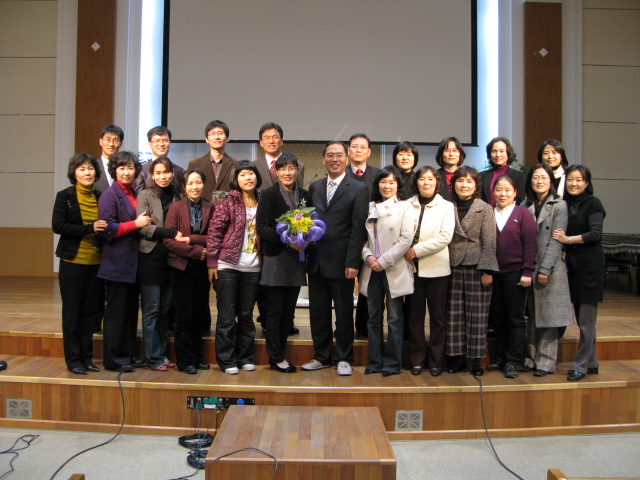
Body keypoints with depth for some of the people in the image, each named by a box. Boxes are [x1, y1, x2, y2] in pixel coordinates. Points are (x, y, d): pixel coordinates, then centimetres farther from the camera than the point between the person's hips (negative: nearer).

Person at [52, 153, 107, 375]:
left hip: (96, 261, 4)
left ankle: (86, 356, 18)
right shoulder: (65, 196, -1)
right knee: (72, 311, 4)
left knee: (92, 311, 7)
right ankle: (73, 358, 14)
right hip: (73, 261, -3)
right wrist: (89, 228, -19)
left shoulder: (101, 197, 9)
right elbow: (58, 226, -11)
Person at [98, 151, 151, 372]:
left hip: (133, 262, 8)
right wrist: (136, 224, -17)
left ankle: (129, 355, 22)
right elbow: (108, 229, -15)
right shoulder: (109, 195, -8)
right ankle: (114, 358, 9)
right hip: (117, 263, -8)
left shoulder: (135, 195, 15)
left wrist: (145, 223, 7)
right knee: (116, 312, 0)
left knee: (131, 310, 13)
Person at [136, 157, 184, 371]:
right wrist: (171, 233, -18)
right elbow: (143, 227, -11)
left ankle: (162, 354, 18)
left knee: (165, 310, 9)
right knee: (152, 310, -1)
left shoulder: (176, 197, 13)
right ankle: (154, 357, 7)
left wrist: (179, 237, -3)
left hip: (170, 259, 5)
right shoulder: (145, 195, 0)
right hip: (151, 257, -4)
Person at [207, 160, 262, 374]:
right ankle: (226, 359, 14)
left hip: (253, 268, 4)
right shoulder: (227, 202, -4)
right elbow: (214, 232, -5)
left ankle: (245, 357, 23)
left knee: (247, 315, 12)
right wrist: (212, 262, -7)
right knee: (226, 316, 3)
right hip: (228, 266, -3)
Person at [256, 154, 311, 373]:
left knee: (288, 311, 8)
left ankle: (278, 355, 18)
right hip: (275, 259, -4)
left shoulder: (304, 195, 10)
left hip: (296, 260, 4)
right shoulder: (269, 195, -2)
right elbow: (262, 228, -8)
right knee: (275, 310, 0)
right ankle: (276, 358, 10)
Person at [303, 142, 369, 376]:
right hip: (316, 260, 5)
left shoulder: (358, 189, -3)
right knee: (318, 312, 11)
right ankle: (322, 357, 25)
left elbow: (358, 229, -8)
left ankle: (344, 358, 21)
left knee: (344, 313, 6)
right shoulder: (314, 187, 13)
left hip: (341, 262, -4)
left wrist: (352, 262, -13)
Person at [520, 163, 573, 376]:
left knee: (548, 315, 0)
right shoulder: (525, 206, 11)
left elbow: (556, 240, -8)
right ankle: (530, 358, 18)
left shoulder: (559, 205, -2)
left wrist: (545, 269, -14)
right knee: (531, 315, 9)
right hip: (528, 267, 4)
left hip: (550, 268, -4)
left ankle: (546, 361, 8)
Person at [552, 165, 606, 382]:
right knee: (581, 318, 12)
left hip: (590, 265, -6)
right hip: (572, 264, 6)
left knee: (586, 320, -3)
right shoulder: (564, 203, 10)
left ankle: (581, 365, 6)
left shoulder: (593, 203, -5)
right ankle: (591, 363, 24)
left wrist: (568, 239, -18)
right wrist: (560, 236, -5)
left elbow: (596, 234, -15)